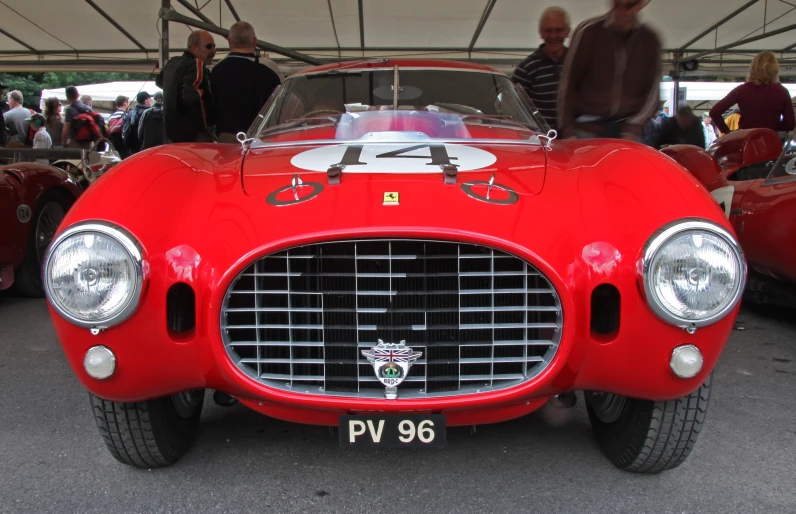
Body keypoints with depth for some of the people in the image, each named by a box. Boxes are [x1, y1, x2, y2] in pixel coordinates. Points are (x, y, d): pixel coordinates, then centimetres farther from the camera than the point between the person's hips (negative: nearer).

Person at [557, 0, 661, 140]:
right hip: (587, 130, -2)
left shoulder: (650, 40, 6)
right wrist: (568, 131, -5)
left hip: (628, 132, 2)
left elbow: (652, 91, 6)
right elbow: (568, 84, -1)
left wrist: (632, 130, -7)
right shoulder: (589, 31, -3)